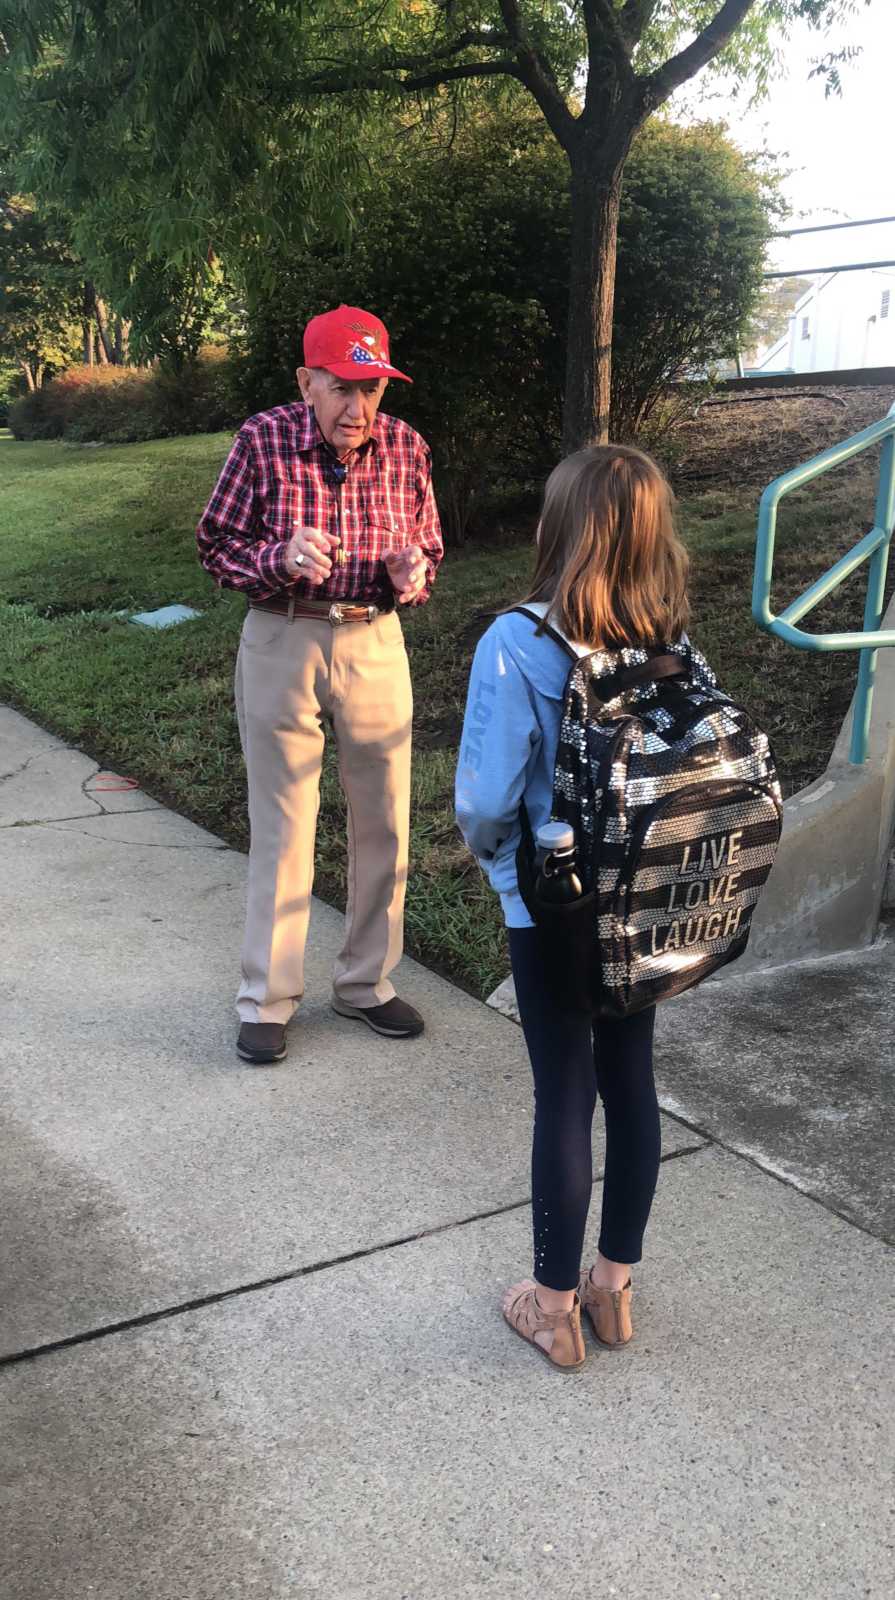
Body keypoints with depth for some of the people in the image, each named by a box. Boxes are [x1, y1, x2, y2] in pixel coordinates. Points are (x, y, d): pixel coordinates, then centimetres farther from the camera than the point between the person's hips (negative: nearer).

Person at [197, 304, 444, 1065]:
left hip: (375, 641, 3)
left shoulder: (405, 446, -3)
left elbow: (429, 550, 8)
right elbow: (217, 546, -5)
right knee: (281, 829, 4)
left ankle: (366, 981, 30)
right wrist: (282, 557, -25)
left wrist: (412, 571, -16)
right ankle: (266, 999, 20)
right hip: (282, 641, -3)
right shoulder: (262, 440, -11)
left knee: (383, 823, 10)